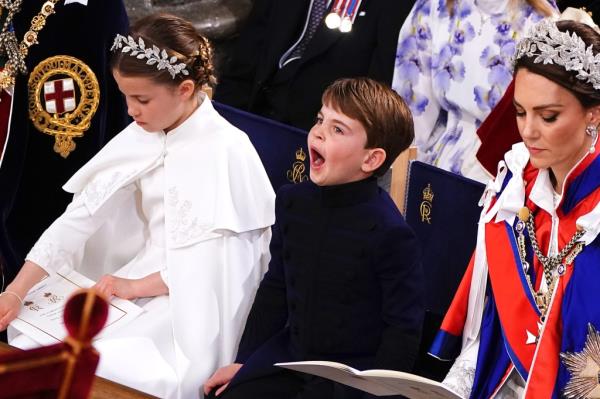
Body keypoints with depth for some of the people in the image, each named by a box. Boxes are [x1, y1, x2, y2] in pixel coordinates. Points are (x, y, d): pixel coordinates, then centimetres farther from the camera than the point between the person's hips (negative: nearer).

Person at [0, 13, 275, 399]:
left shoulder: (226, 150, -17)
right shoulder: (140, 138, 3)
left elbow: (215, 261, -17)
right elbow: (82, 215, -2)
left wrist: (137, 286, -17)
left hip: (196, 300, -7)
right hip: (143, 276, 7)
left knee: (106, 367, -25)